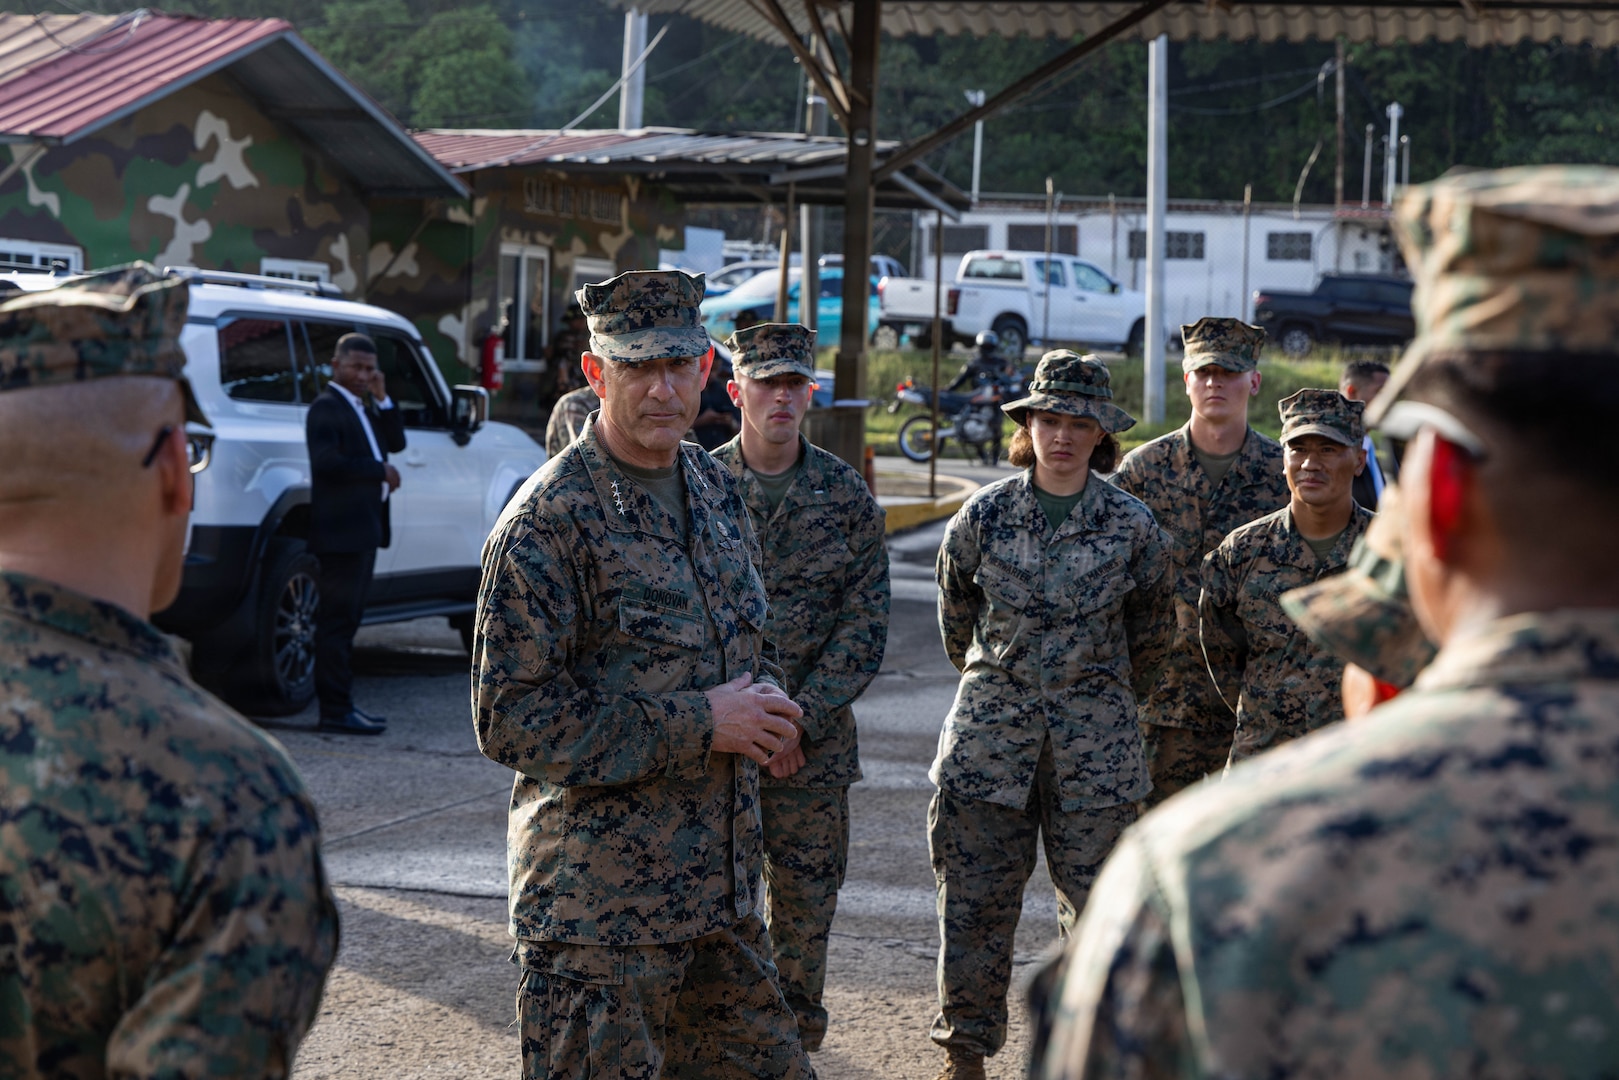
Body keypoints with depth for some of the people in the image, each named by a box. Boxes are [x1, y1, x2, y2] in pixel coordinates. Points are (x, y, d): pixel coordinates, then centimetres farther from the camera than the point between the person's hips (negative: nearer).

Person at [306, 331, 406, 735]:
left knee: (346, 620, 13)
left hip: (365, 530, 10)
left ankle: (341, 703, 18)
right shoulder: (326, 407, -9)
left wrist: (382, 399, 2)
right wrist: (380, 470, -15)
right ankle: (335, 710, -7)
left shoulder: (365, 409, 20)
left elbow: (395, 443, 12)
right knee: (338, 619, -8)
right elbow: (327, 461, -22)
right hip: (341, 531, -10)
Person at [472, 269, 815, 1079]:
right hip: (599, 910, -7)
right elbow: (511, 719, -18)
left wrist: (764, 707, 1)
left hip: (722, 891, 7)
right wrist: (698, 725, -19)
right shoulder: (549, 519, -15)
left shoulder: (714, 488, 9)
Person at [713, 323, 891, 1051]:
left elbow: (865, 625, -1)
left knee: (804, 906, 8)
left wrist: (800, 718, -11)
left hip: (814, 739, 1)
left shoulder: (847, 496, 2)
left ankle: (795, 1047, 23)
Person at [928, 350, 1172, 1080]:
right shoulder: (983, 515, 0)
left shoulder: (1131, 525, 0)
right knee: (975, 901, 3)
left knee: (1096, 904, 2)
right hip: (990, 729, 1)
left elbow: (1150, 630, 14)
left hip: (1093, 740, 0)